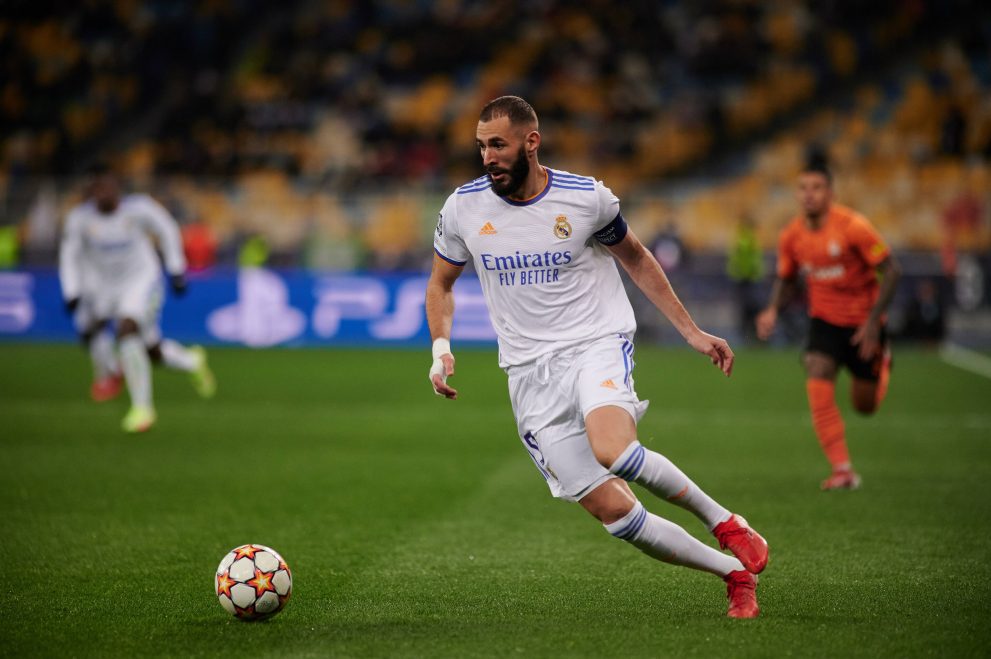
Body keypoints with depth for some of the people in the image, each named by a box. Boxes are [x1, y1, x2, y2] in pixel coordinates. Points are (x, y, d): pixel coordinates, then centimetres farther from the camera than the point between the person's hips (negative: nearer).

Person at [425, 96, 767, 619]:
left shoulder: (587, 197, -5)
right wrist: (441, 348, -1)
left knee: (614, 451, -35)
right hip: (530, 375, 3)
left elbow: (636, 259, 12)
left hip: (598, 343, -3)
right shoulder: (463, 208, 1)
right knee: (614, 513, -7)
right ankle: (735, 572, 8)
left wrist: (692, 332, 11)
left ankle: (723, 522, -12)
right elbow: (440, 283, 17)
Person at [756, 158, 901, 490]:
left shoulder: (852, 226, -21)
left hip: (863, 322, -3)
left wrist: (873, 320, -22)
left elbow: (891, 270, -16)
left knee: (865, 405, 8)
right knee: (818, 386, -19)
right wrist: (773, 309, -10)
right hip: (824, 321, 3)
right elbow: (785, 278, 11)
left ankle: (882, 361, 44)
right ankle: (843, 471, -14)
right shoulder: (791, 236, -6)